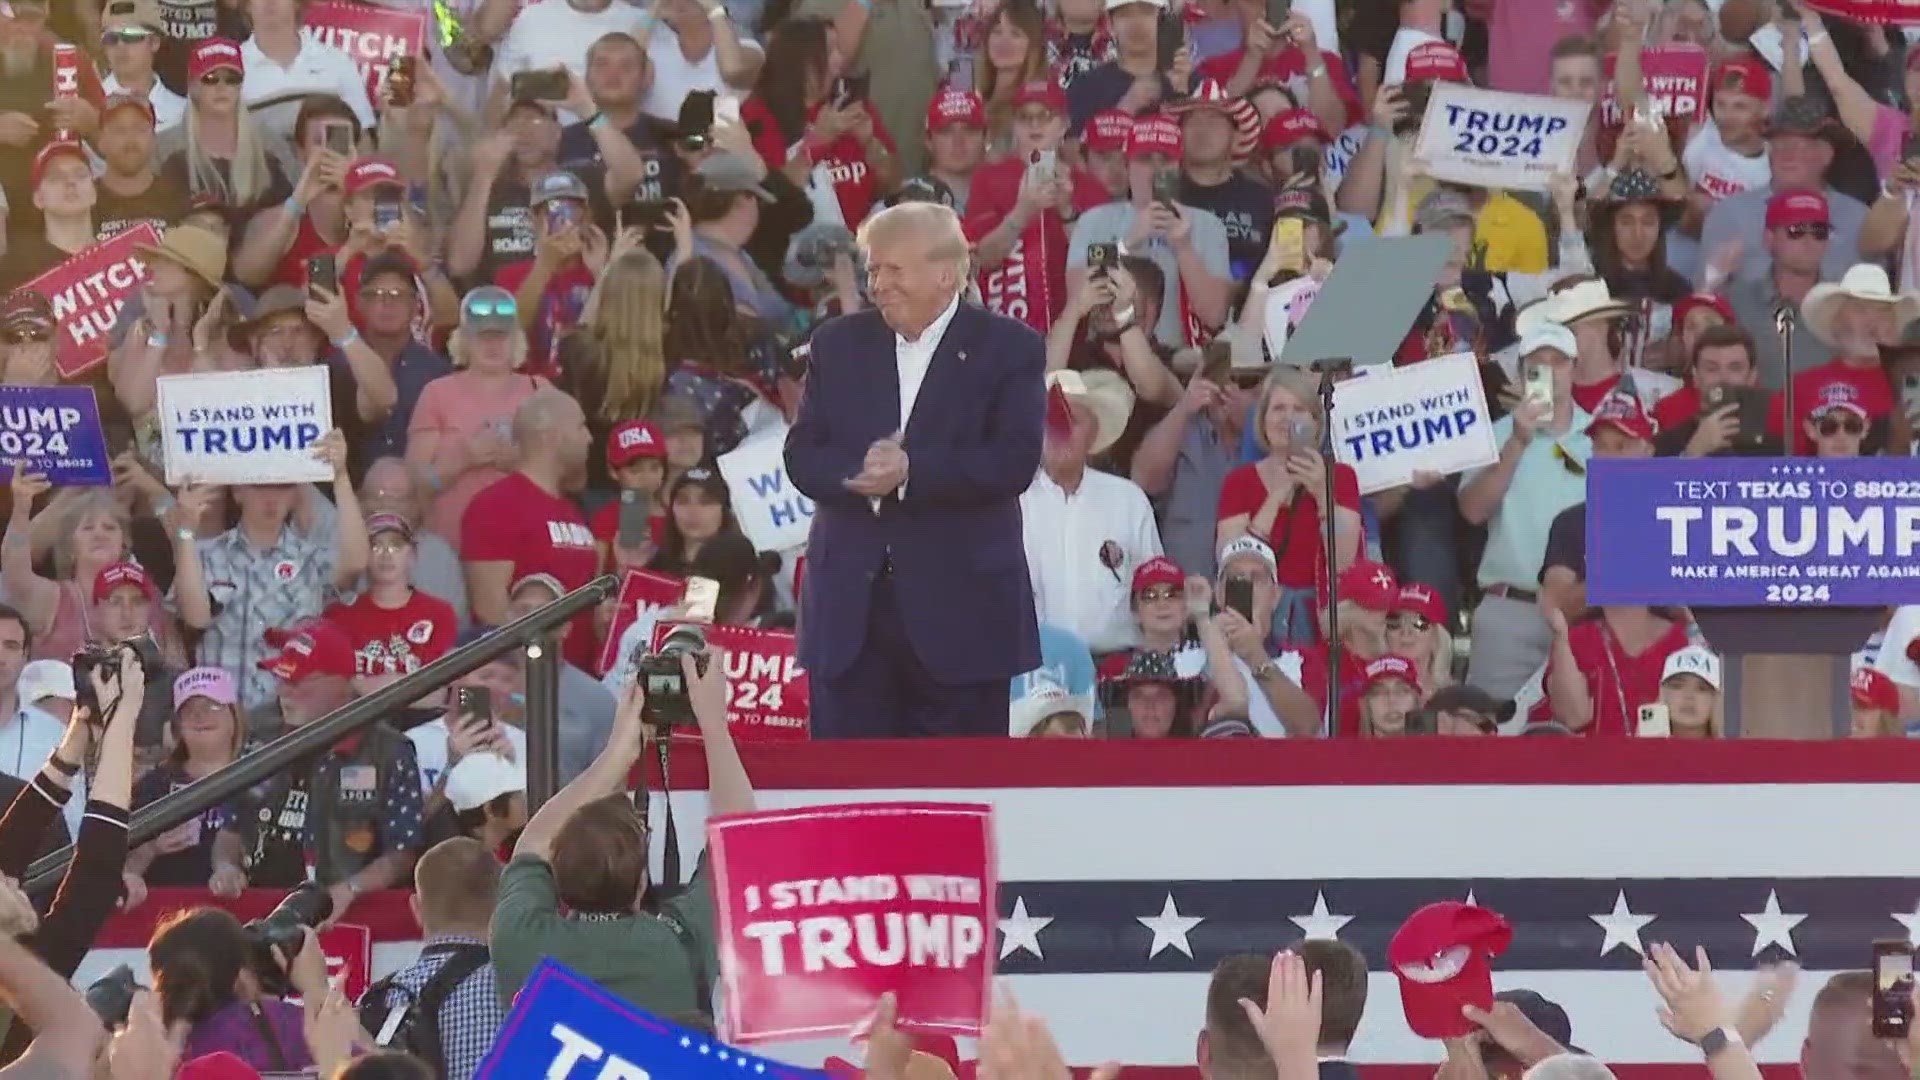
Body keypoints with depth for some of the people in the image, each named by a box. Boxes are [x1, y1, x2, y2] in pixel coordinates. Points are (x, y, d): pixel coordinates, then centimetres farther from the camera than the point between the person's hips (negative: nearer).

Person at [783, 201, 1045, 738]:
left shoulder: (1009, 348, 0)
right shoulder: (838, 344, 11)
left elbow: (1013, 462, -12)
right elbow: (802, 456, 4)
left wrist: (911, 471, -22)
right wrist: (857, 472, -18)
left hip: (961, 610, -3)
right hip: (851, 607, 3)